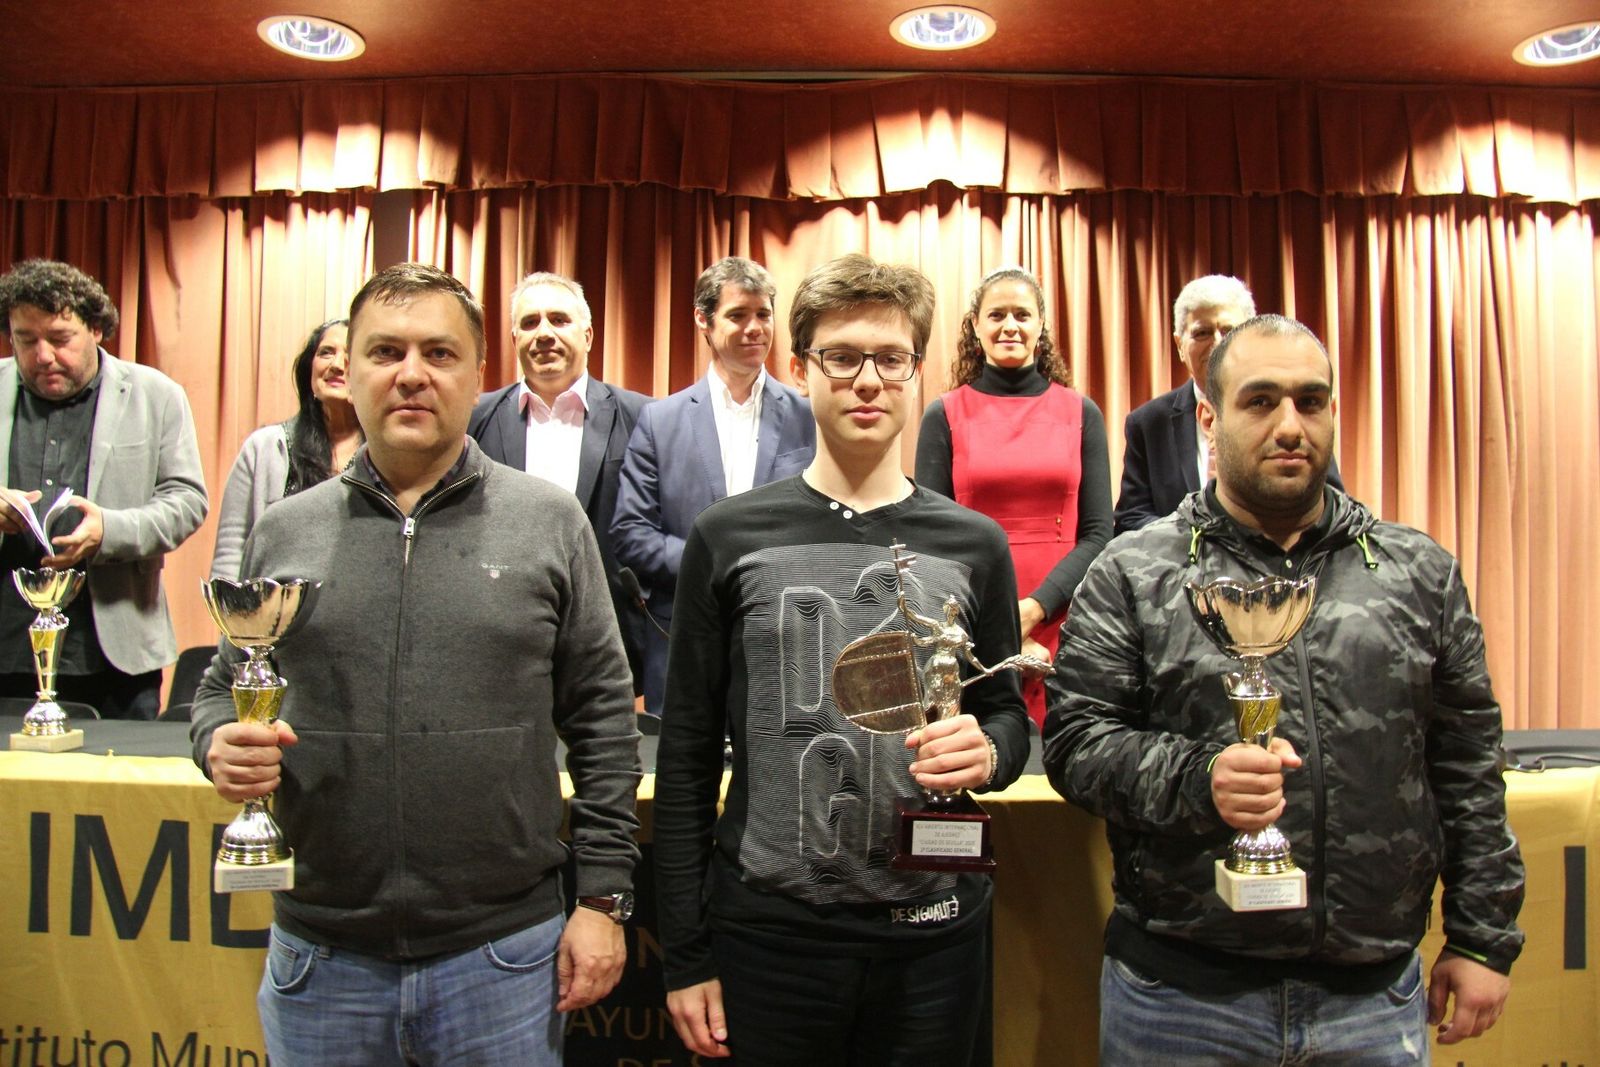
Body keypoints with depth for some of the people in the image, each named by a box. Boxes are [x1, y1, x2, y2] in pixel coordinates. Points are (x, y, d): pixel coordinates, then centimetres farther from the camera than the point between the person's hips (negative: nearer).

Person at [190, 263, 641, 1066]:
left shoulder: (549, 521, -1)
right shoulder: (283, 532, 5)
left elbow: (601, 718, -1)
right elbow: (222, 687, 13)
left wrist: (603, 897, -4)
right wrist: (221, 743, -10)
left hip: (504, 953, -2)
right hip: (319, 956, 2)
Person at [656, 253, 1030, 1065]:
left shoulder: (972, 544, 3)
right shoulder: (729, 538, -1)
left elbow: (1007, 714, 11)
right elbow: (687, 757, 1)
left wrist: (988, 752, -13)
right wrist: (686, 954, -1)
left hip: (932, 930, 1)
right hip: (769, 930, -1)